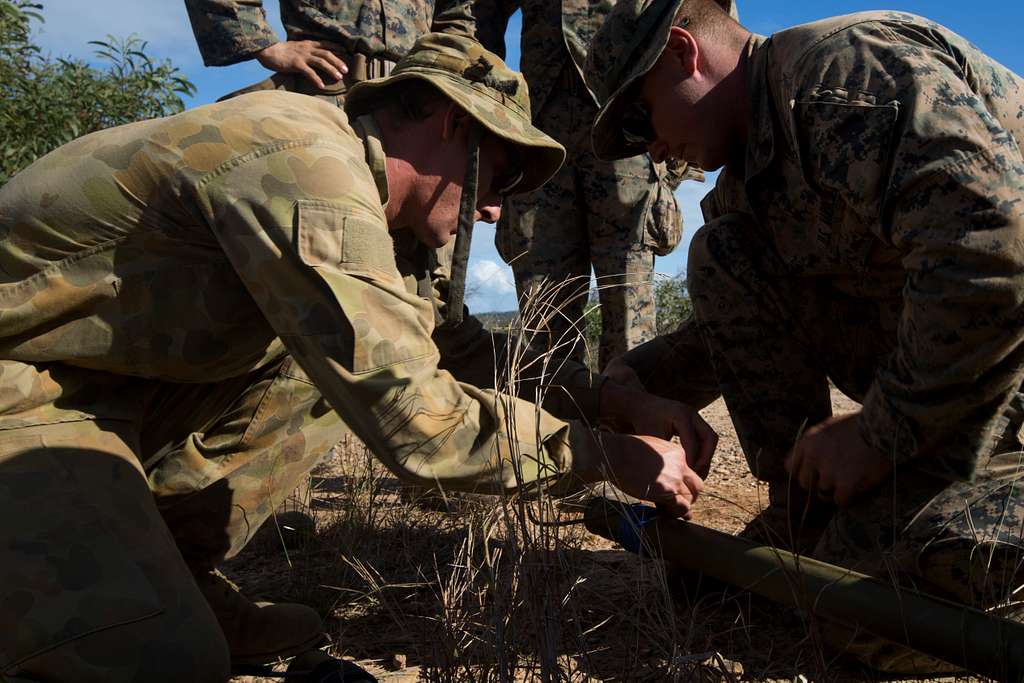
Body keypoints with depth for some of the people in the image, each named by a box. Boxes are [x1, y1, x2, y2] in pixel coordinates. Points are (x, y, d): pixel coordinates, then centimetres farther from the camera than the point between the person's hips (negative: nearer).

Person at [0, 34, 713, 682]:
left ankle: (157, 577, 8)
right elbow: (415, 422, -30)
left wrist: (619, 398, 2)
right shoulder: (305, 166, -26)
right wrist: (607, 454, -18)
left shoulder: (341, 176, 5)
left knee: (333, 372, 1)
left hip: (110, 377, 9)